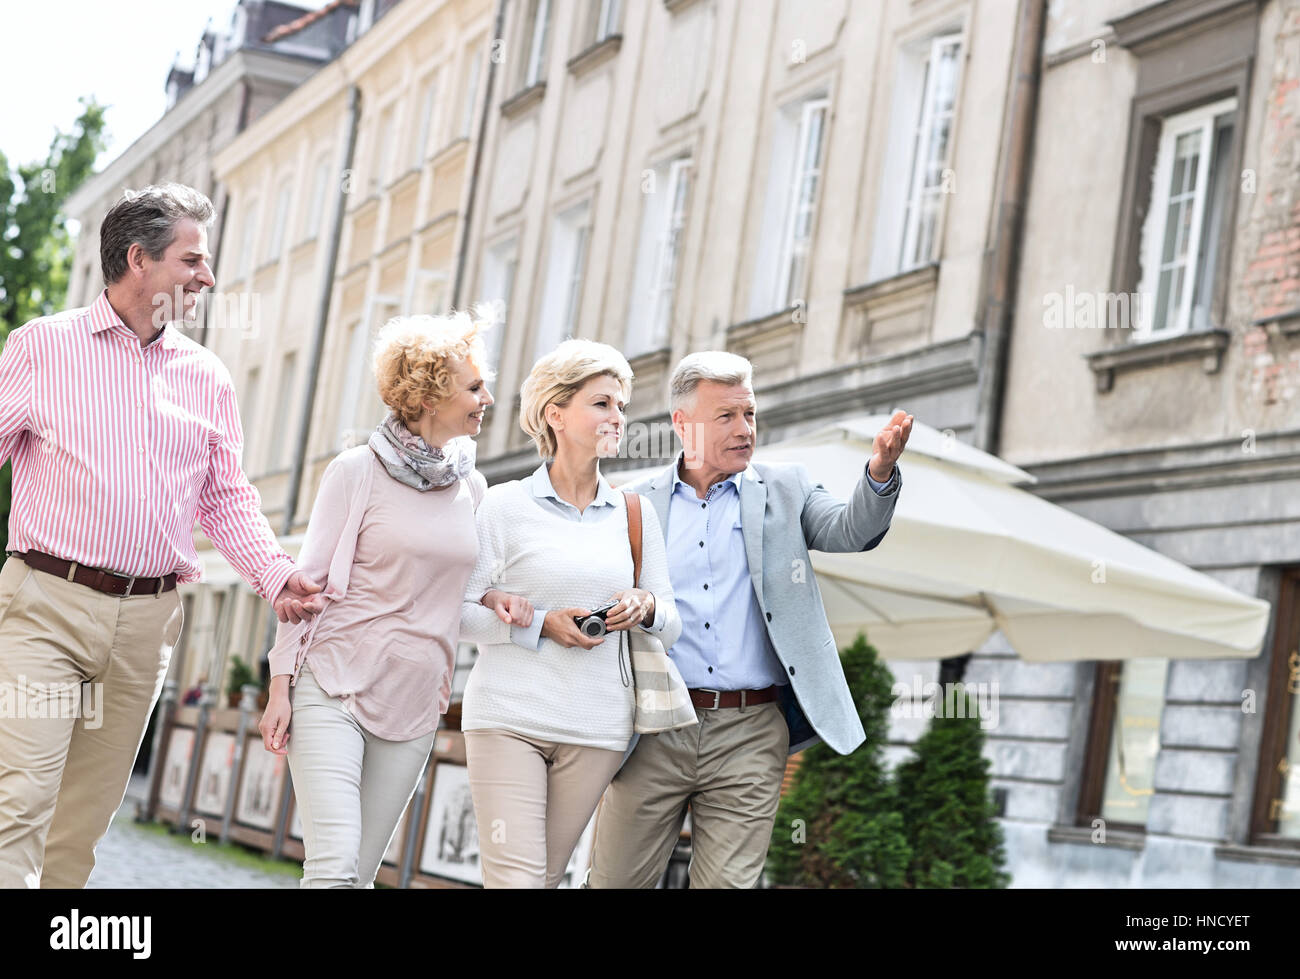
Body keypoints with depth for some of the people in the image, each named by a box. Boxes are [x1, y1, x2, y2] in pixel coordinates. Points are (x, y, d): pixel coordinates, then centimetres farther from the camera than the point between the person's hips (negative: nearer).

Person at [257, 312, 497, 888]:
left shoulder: (472, 488, 10)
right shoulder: (358, 472, -4)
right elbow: (307, 581, -3)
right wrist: (280, 686, -8)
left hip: (412, 709, 5)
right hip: (333, 689, -5)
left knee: (359, 873, 5)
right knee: (334, 868, -17)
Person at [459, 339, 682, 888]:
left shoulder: (635, 514, 11)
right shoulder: (506, 505, 1)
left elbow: (673, 627, 13)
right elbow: (458, 612, -2)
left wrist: (645, 608, -9)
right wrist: (541, 625, -15)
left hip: (596, 728, 4)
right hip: (508, 716, -3)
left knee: (547, 877, 6)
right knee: (514, 878, -12)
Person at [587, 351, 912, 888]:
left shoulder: (784, 490, 9)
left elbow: (850, 531, -7)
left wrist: (880, 472, -26)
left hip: (749, 735, 0)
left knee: (728, 881, 5)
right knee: (616, 881, 4)